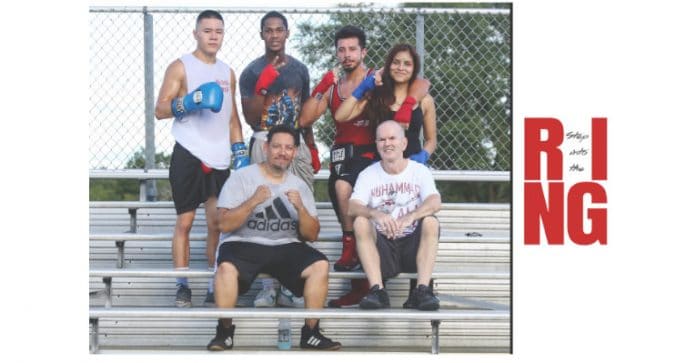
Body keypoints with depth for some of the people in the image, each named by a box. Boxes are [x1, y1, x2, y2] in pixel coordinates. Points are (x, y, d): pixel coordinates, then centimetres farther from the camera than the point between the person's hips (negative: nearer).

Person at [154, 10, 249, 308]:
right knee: (185, 221, -2)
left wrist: (240, 152, 10)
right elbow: (160, 110, -7)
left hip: (220, 159, 5)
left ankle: (214, 288, 8)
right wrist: (191, 101, -22)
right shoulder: (181, 67, 0)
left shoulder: (227, 73, 17)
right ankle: (182, 286, 3)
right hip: (189, 154, -4)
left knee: (217, 224, 3)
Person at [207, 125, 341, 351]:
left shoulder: (299, 186, 13)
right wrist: (253, 202, -20)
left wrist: (300, 208, -10)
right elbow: (224, 225, -8)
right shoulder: (241, 178, 2)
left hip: (285, 247, 3)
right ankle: (224, 331, -18)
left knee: (320, 265, -24)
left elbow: (311, 235, 8)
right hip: (243, 245, -3)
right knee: (226, 267, -36)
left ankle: (310, 333, -13)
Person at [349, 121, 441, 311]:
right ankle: (377, 290, -34)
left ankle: (422, 290, -33)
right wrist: (375, 214, -34)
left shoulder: (420, 171, 4)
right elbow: (352, 208, -11)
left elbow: (435, 202, -16)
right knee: (360, 222, -25)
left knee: (430, 222, -27)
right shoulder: (368, 175, 7)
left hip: (413, 245, 0)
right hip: (382, 248, 1)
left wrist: (411, 217, -38)